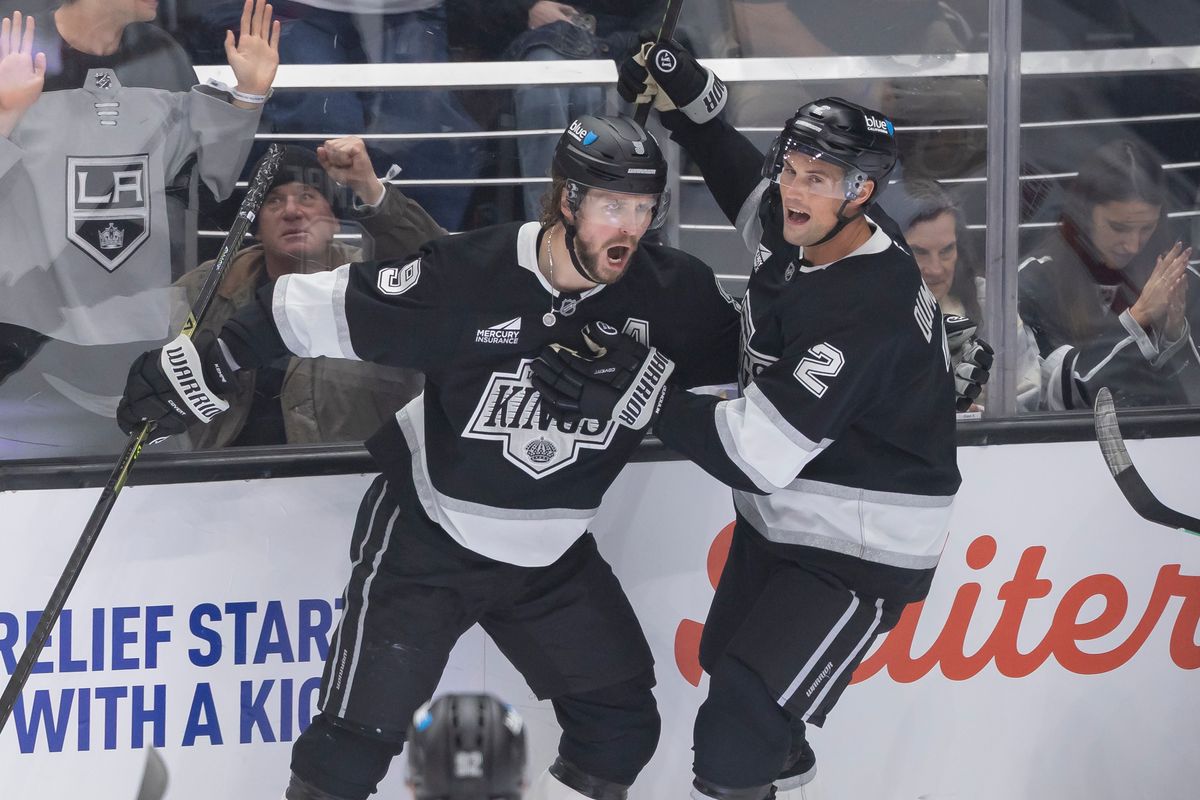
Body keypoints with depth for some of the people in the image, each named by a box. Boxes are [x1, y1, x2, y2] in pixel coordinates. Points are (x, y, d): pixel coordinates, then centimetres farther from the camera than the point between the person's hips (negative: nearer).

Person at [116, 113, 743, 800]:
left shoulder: (671, 294, -14)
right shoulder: (461, 278, -25)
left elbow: (737, 365, 5)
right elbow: (318, 312, -17)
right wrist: (196, 370, -17)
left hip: (554, 558, 4)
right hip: (426, 541, -4)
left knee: (622, 729, 5)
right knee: (359, 738, -7)